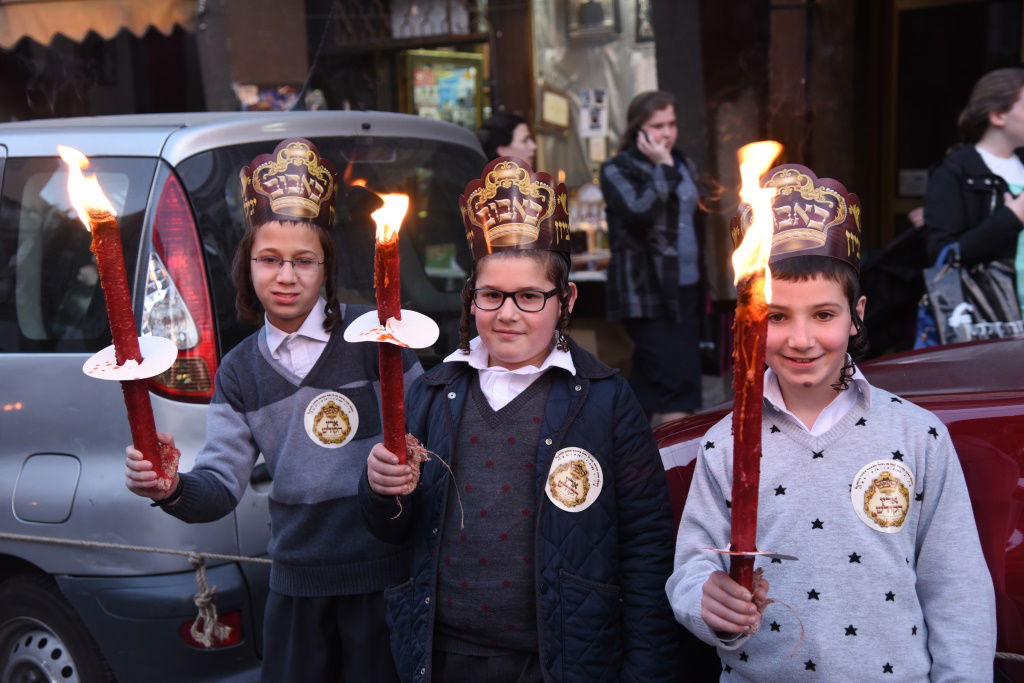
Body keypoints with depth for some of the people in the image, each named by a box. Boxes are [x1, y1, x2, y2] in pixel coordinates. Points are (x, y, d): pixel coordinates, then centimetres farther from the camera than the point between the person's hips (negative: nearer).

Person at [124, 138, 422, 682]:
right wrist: (173, 488, -18)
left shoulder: (370, 335, -7)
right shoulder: (240, 370, 6)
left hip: (383, 575, -4)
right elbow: (222, 484, 2)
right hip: (296, 581, 4)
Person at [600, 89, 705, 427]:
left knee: (649, 380, 11)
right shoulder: (617, 170, -4)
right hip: (647, 292, -6)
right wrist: (662, 168, -15)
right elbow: (640, 212, -22)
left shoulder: (683, 164, 16)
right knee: (675, 380, -12)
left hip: (685, 288, 7)